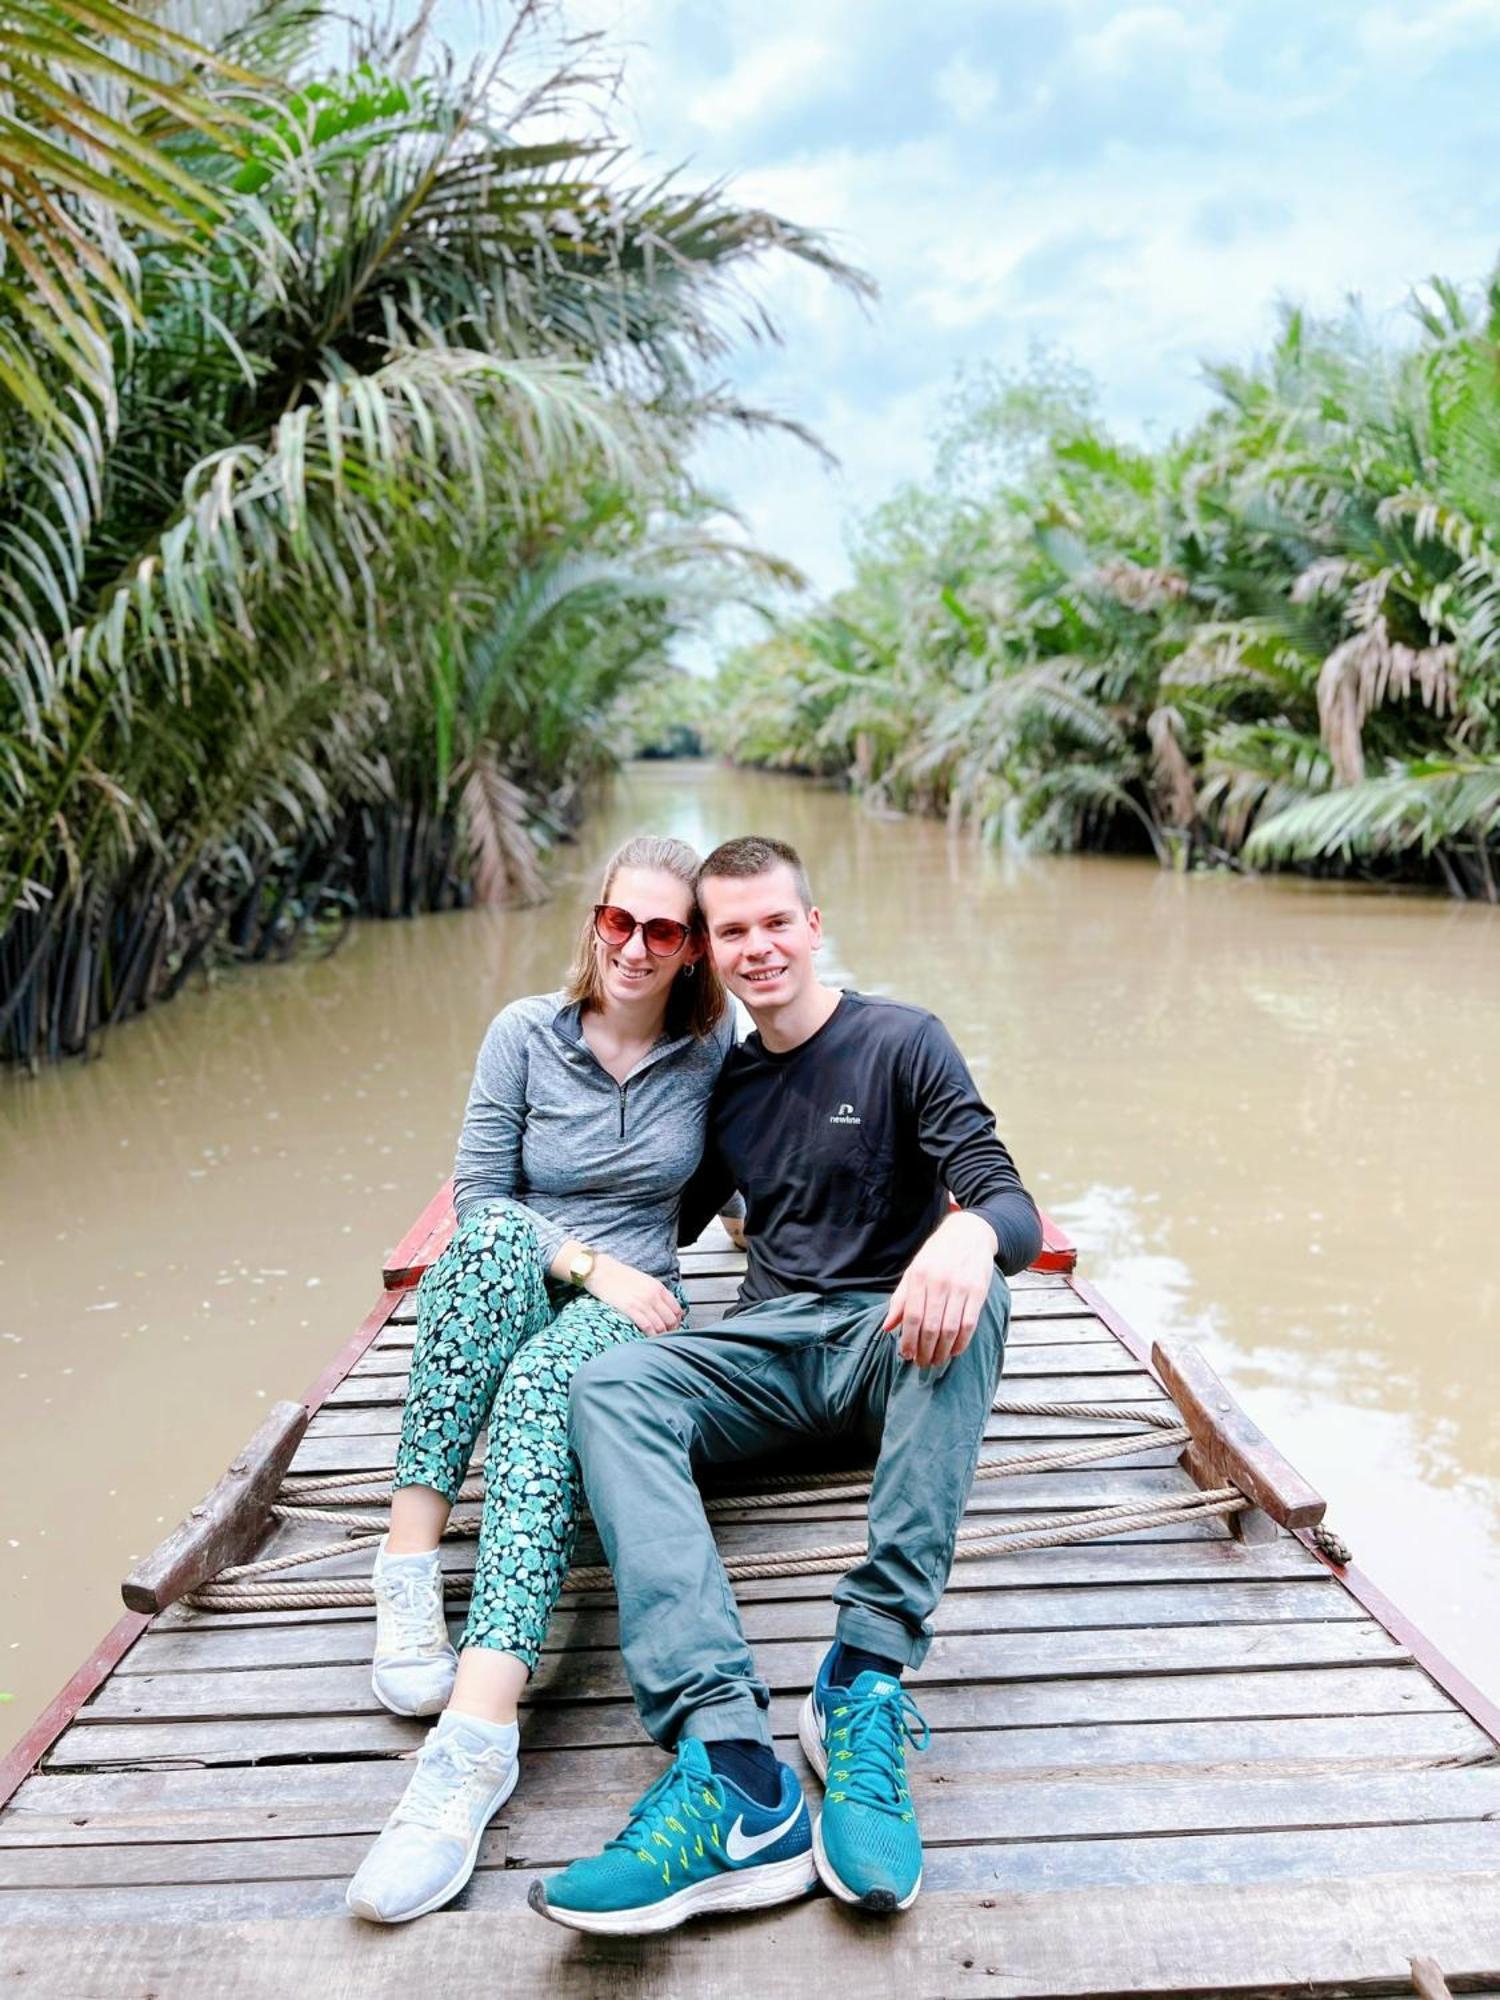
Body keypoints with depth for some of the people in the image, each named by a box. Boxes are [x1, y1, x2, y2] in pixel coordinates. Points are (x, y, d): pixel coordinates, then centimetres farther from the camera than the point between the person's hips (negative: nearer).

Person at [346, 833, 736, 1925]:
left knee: (542, 1380, -37)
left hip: (635, 1311, -1)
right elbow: (477, 1198, -3)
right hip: (515, 1293, 1)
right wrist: (590, 1262, -15)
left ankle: (474, 1746, -49)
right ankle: (407, 1576, -35)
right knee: (494, 1235, -35)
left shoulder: (713, 1046, 2)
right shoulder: (527, 1033, -1)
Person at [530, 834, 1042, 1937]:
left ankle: (866, 1680, -38)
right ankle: (733, 1769, -43)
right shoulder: (726, 1085, 15)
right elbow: (671, 1220, 27)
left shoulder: (904, 1042, 1)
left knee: (969, 1294, -37)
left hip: (891, 1344, -3)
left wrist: (972, 1231, -35)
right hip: (769, 1346, 3)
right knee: (608, 1385, -27)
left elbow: (1010, 1203, -12)